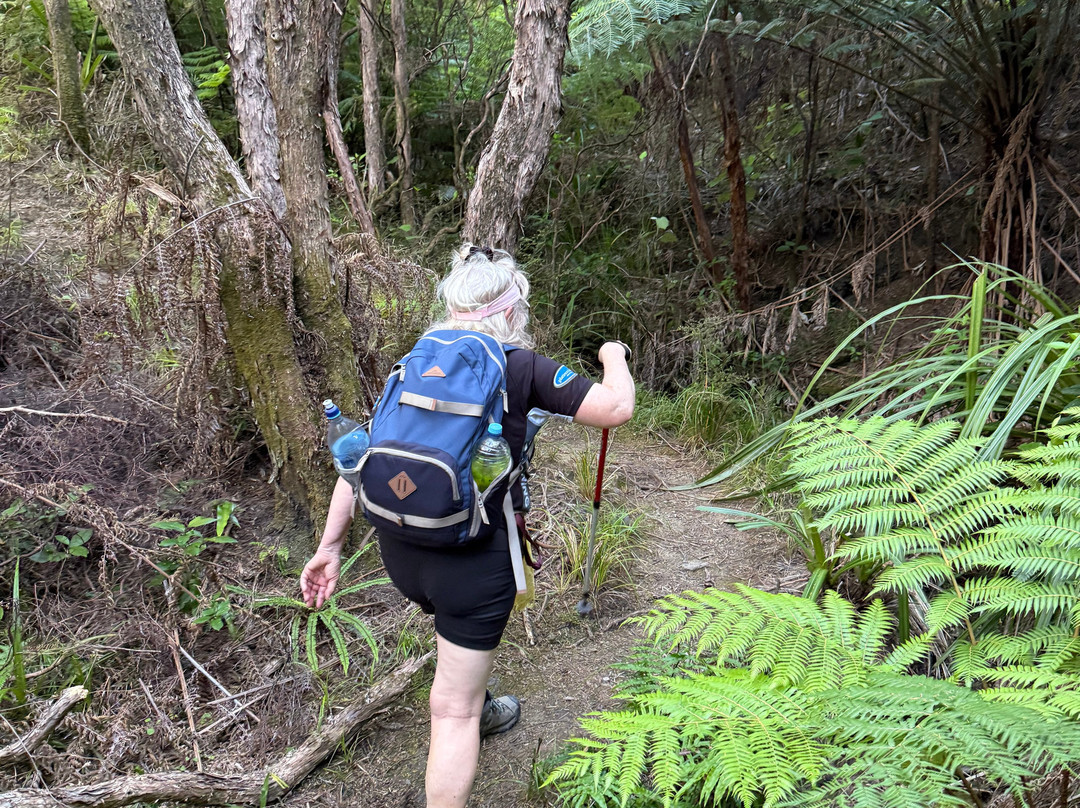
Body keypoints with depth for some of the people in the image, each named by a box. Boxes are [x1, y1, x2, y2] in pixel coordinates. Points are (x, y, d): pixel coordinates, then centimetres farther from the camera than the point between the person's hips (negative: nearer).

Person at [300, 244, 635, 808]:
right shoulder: (520, 366, -7)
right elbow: (616, 409, -11)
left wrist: (331, 543, 7)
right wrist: (614, 357, 10)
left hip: (399, 549, 7)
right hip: (472, 555, -6)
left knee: (462, 625, 36)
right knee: (453, 710, 5)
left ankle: (479, 710, 61)